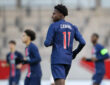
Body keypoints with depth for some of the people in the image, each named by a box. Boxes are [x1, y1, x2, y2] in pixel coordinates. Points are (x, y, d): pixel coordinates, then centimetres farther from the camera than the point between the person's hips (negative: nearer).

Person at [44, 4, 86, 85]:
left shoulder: (53, 26, -6)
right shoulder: (73, 27, 10)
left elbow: (47, 43, -10)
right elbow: (82, 42, 1)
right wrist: (75, 52, 18)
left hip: (57, 60, -6)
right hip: (68, 60, 6)